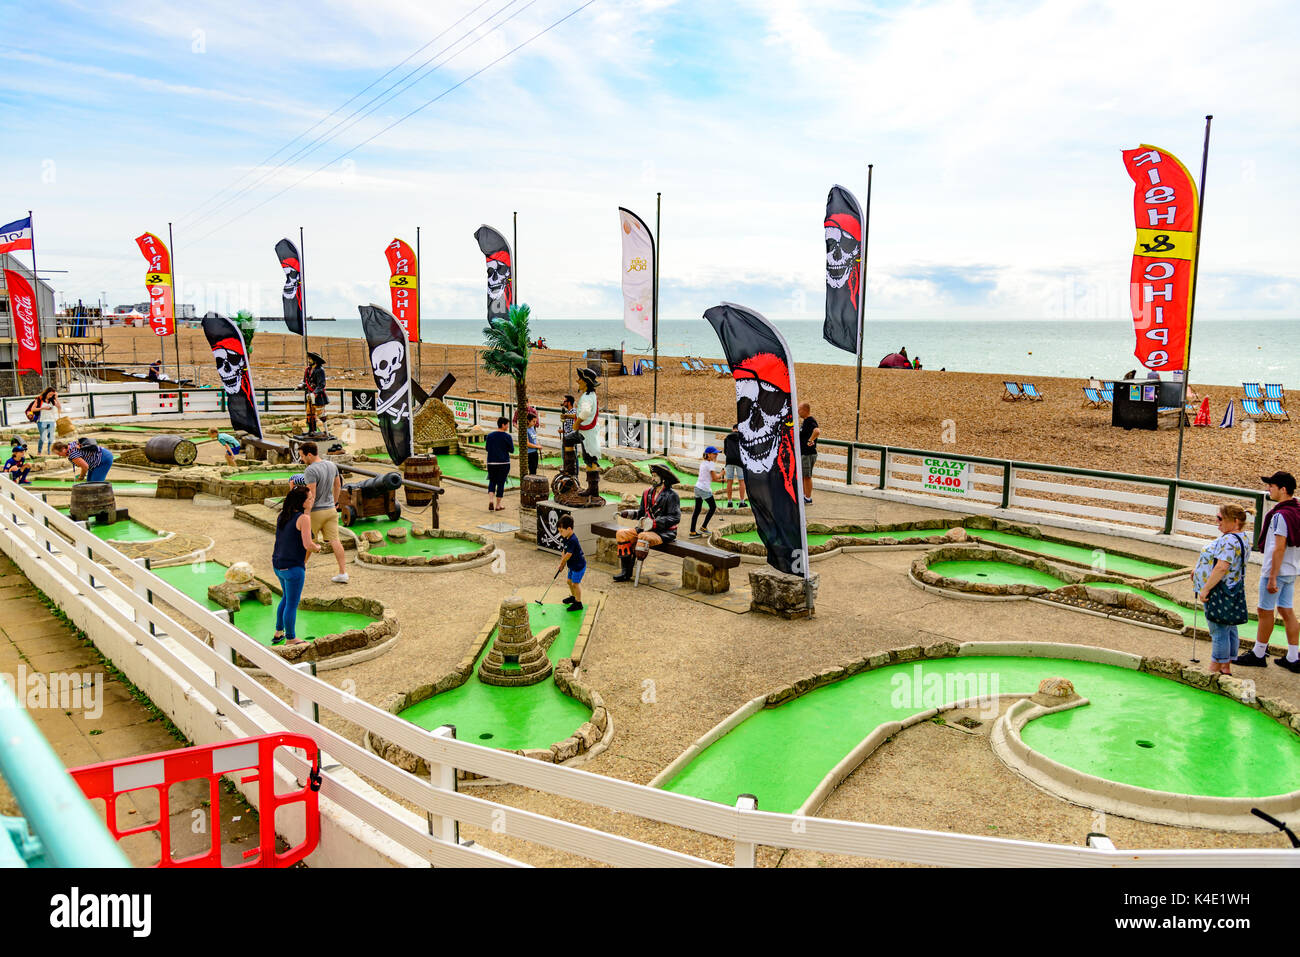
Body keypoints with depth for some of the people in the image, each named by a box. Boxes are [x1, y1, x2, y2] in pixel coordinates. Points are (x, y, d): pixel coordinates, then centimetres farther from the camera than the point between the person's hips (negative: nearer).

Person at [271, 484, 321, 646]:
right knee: (292, 604, 6)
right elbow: (307, 544, -24)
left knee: (287, 598, 27)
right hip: (293, 568, -8)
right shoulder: (303, 518, -18)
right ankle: (290, 639, 20)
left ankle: (278, 633, 38)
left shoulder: (281, 515, 5)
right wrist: (317, 547, -3)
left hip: (278, 565, 8)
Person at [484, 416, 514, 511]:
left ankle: (490, 500, -4)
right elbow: (512, 450, -2)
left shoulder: (489, 435, 3)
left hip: (491, 463, 3)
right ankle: (498, 505, 11)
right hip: (503, 463, -3)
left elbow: (487, 449, 11)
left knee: (492, 482, 16)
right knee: (501, 483, 6)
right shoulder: (507, 437, -8)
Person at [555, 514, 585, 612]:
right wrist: (561, 565, 2)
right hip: (573, 565, 10)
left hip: (579, 565, -10)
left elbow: (568, 555, -25)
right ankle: (573, 597, 42)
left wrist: (562, 564, -9)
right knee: (570, 581, 22)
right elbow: (564, 551, 7)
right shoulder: (567, 538, 2)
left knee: (575, 583, -3)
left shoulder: (572, 540, -29)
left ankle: (578, 603, 8)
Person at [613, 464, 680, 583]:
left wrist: (654, 523, -23)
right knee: (621, 534, -7)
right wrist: (628, 513, -1)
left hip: (664, 533, -8)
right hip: (646, 528, 8)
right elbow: (642, 512, 19)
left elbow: (675, 518, -18)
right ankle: (625, 571, -11)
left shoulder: (671, 496, -10)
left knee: (643, 537, -36)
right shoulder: (648, 493, 12)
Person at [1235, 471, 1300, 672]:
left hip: (1276, 571, -9)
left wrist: (1272, 578, -20)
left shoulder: (1280, 515, -20)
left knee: (1265, 611, 3)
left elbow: (1279, 548, -22)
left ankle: (1258, 654, 14)